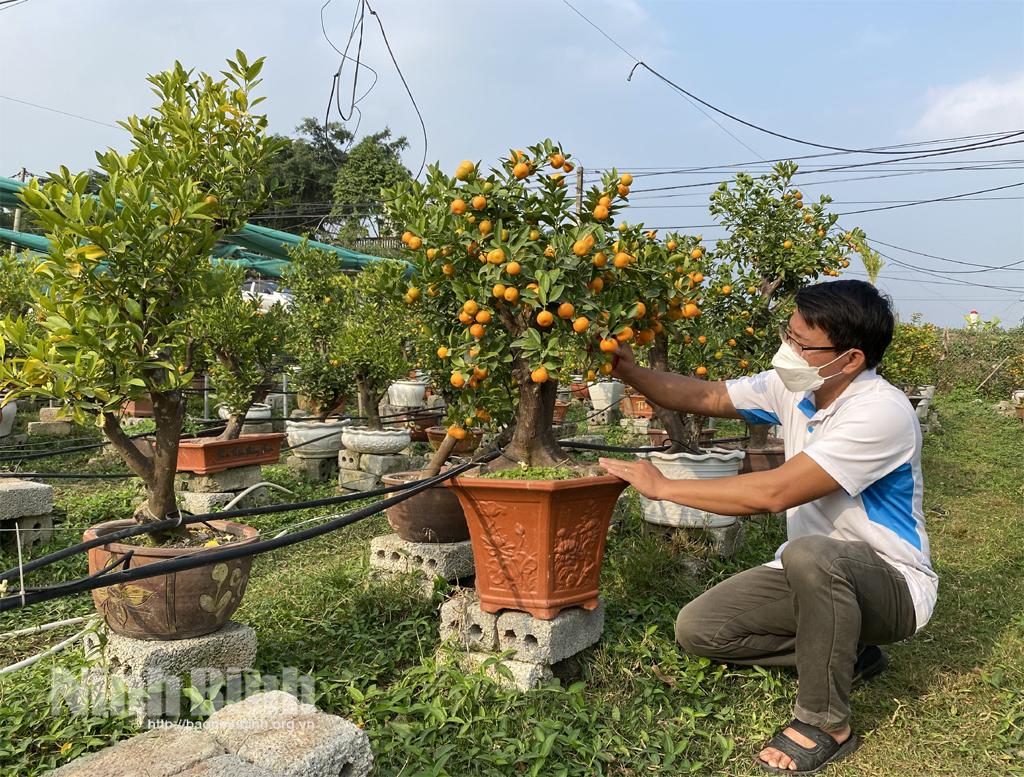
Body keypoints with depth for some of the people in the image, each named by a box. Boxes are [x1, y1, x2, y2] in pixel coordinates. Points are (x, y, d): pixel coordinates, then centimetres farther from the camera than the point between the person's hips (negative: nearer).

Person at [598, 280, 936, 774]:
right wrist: (629, 371, -14)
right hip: (815, 572, 7)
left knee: (810, 555, -40)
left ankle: (826, 723, -16)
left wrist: (662, 487, -25)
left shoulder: (881, 413, -28)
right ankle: (842, 655, 10)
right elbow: (707, 398, 2)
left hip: (892, 584, -7)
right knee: (697, 629, -7)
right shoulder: (795, 387, -5)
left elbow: (773, 493, -33)